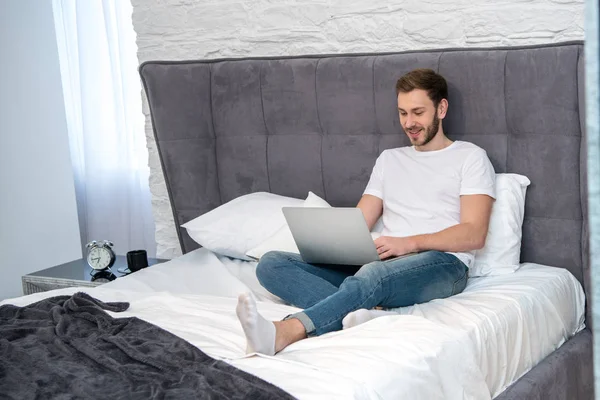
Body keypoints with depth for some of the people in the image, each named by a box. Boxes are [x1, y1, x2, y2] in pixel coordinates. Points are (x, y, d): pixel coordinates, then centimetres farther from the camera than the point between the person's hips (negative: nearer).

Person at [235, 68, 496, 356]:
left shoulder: (470, 157, 10)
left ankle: (282, 334, -60)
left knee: (372, 275, -42)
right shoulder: (389, 159, 27)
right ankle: (366, 313, -40)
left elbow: (474, 234, -4)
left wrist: (410, 243, -18)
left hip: (441, 264, -5)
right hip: (383, 262, 6)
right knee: (271, 263, -16)